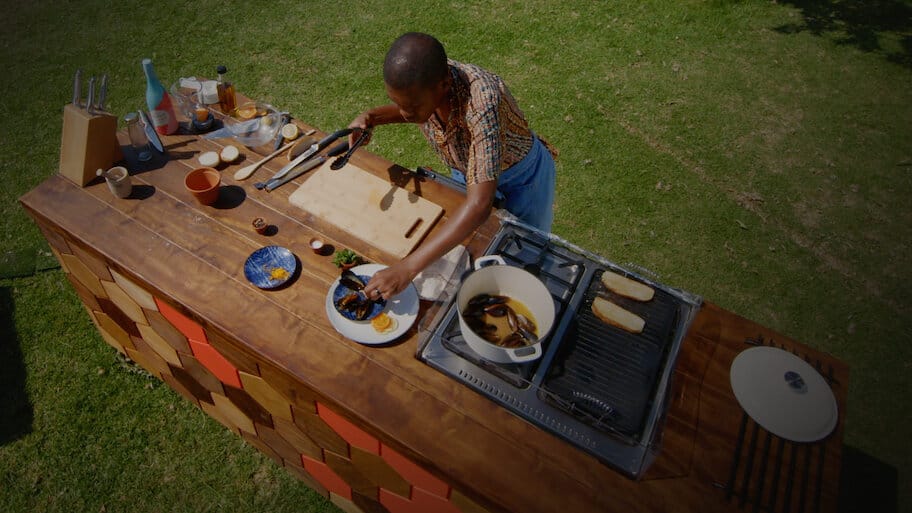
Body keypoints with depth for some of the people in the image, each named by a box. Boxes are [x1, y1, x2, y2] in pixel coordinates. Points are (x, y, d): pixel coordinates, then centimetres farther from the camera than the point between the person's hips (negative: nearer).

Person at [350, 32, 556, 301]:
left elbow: (479, 205, -51)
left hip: (521, 180, -5)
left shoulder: (481, 98, -45)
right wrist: (374, 116, -19)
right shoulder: (419, 82, -25)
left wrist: (407, 268, -55)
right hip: (468, 171, 5)